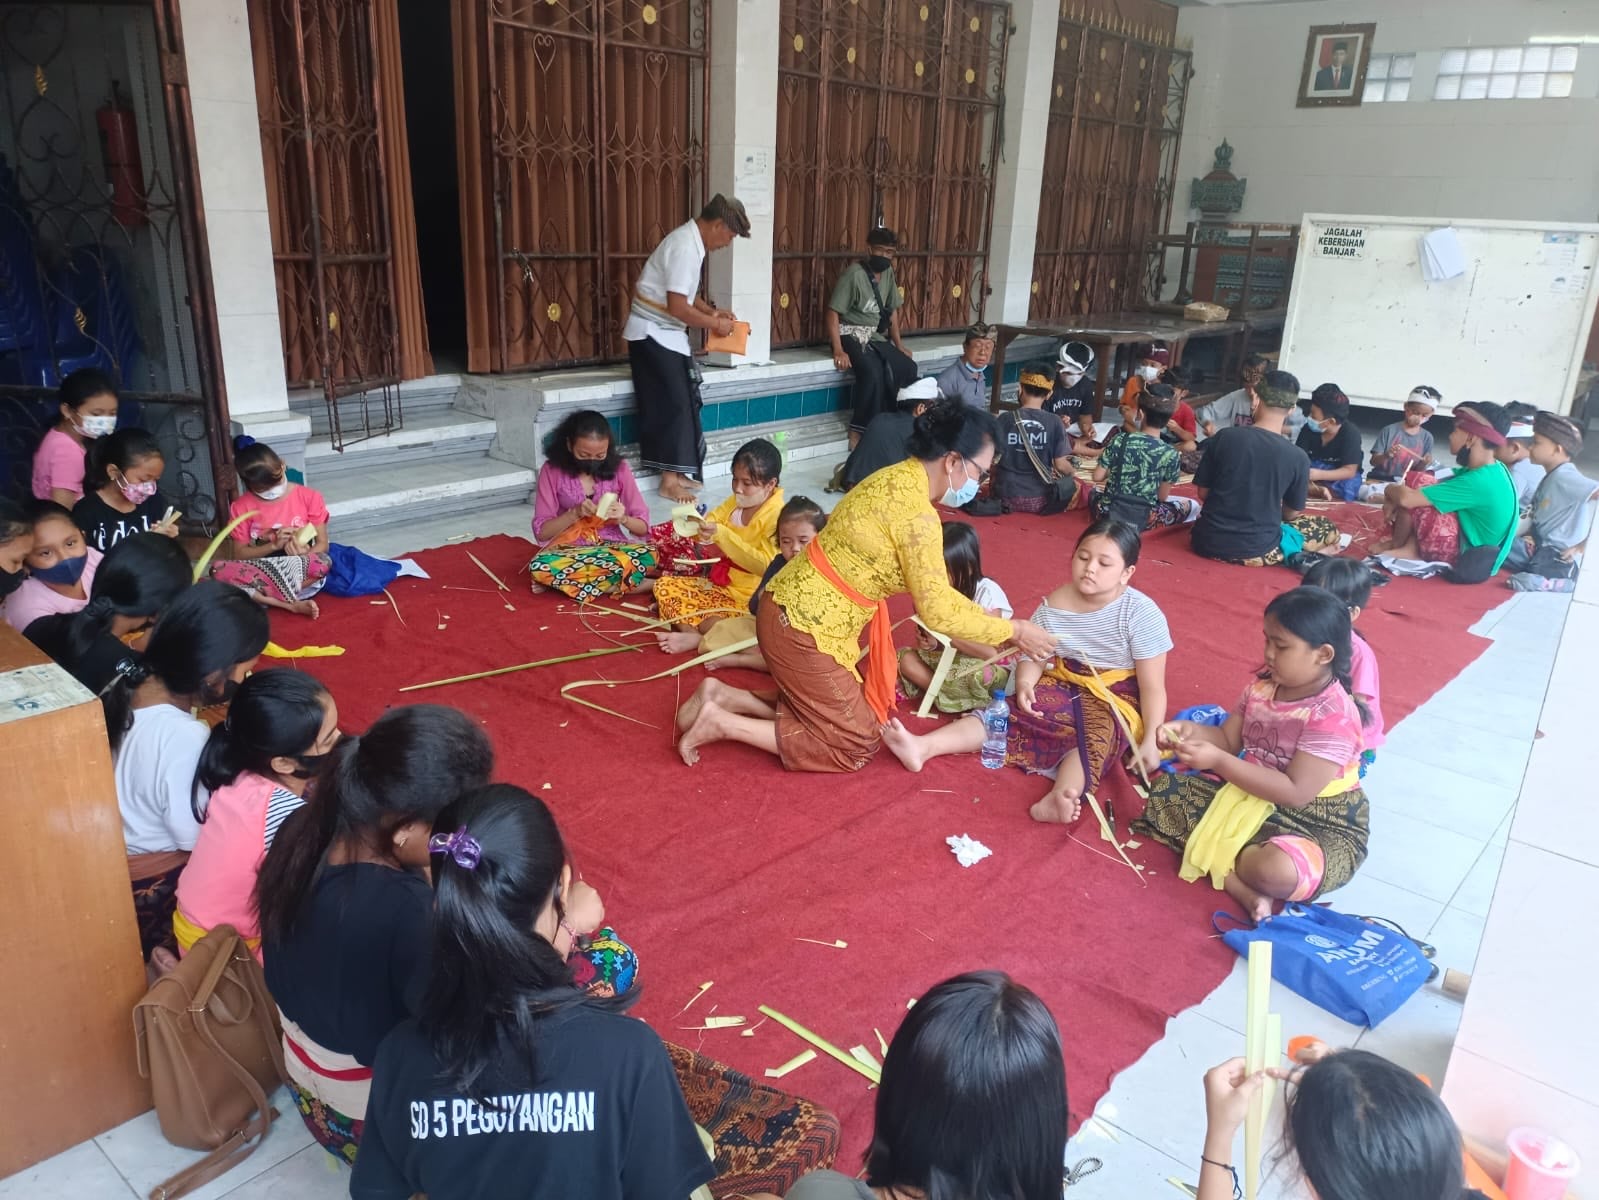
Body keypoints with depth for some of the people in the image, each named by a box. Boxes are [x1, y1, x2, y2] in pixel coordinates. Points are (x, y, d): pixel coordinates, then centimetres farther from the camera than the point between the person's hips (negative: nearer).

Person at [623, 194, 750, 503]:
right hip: (653, 334, -10)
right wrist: (715, 324, -14)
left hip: (665, 334, 10)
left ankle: (676, 472, 17)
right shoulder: (685, 247, -23)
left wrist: (712, 311, 7)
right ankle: (669, 480, -1)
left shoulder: (691, 240, 9)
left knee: (682, 403, 10)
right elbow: (677, 307, -27)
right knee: (671, 404, -7)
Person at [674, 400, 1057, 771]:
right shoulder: (917, 513, -22)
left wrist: (989, 620, 14)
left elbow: (935, 586, 14)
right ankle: (721, 723, -2)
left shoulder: (898, 477, 7)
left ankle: (723, 697, 13)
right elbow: (937, 611, -16)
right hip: (806, 629, -9)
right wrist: (1012, 631, -4)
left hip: (791, 609, 9)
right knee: (857, 744, 5)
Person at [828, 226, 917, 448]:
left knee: (908, 368, -13)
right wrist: (838, 350, -24)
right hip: (851, 335, -7)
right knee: (873, 371, -33)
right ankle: (859, 432, -25)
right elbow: (833, 312, -16)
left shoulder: (888, 273, 8)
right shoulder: (853, 274, -13)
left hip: (877, 336, 7)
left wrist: (898, 345, 9)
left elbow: (892, 310, 16)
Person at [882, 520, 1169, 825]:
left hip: (1116, 697, -3)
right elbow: (1033, 657, -2)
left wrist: (1149, 741, -24)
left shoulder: (1141, 614, -17)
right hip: (1064, 685, 4)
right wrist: (1024, 684, -25)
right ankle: (923, 747, -32)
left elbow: (1153, 687, -15)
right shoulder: (1054, 605, -6)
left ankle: (1059, 797, -61)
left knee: (1096, 734, -35)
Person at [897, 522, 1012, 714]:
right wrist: (932, 642, -19)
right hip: (946, 660, 6)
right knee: (905, 659, -15)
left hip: (979, 666, -6)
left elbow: (991, 652, -24)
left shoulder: (987, 593, -20)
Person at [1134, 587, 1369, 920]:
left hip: (1320, 824, -8)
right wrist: (1189, 730, -14)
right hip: (1252, 797, 8)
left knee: (1277, 870, -41)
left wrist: (1218, 761, -29)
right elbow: (1229, 739, 8)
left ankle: (1213, 855, -7)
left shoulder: (1334, 715, -23)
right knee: (1165, 790, -3)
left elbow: (1295, 792, -28)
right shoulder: (1263, 686, -1)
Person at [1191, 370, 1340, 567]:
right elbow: (1291, 514, 5)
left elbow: (1203, 493, 2)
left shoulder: (1224, 437, -7)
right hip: (1256, 551, -2)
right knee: (1329, 529, 21)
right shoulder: (1297, 457, -10)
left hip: (1208, 542, 2)